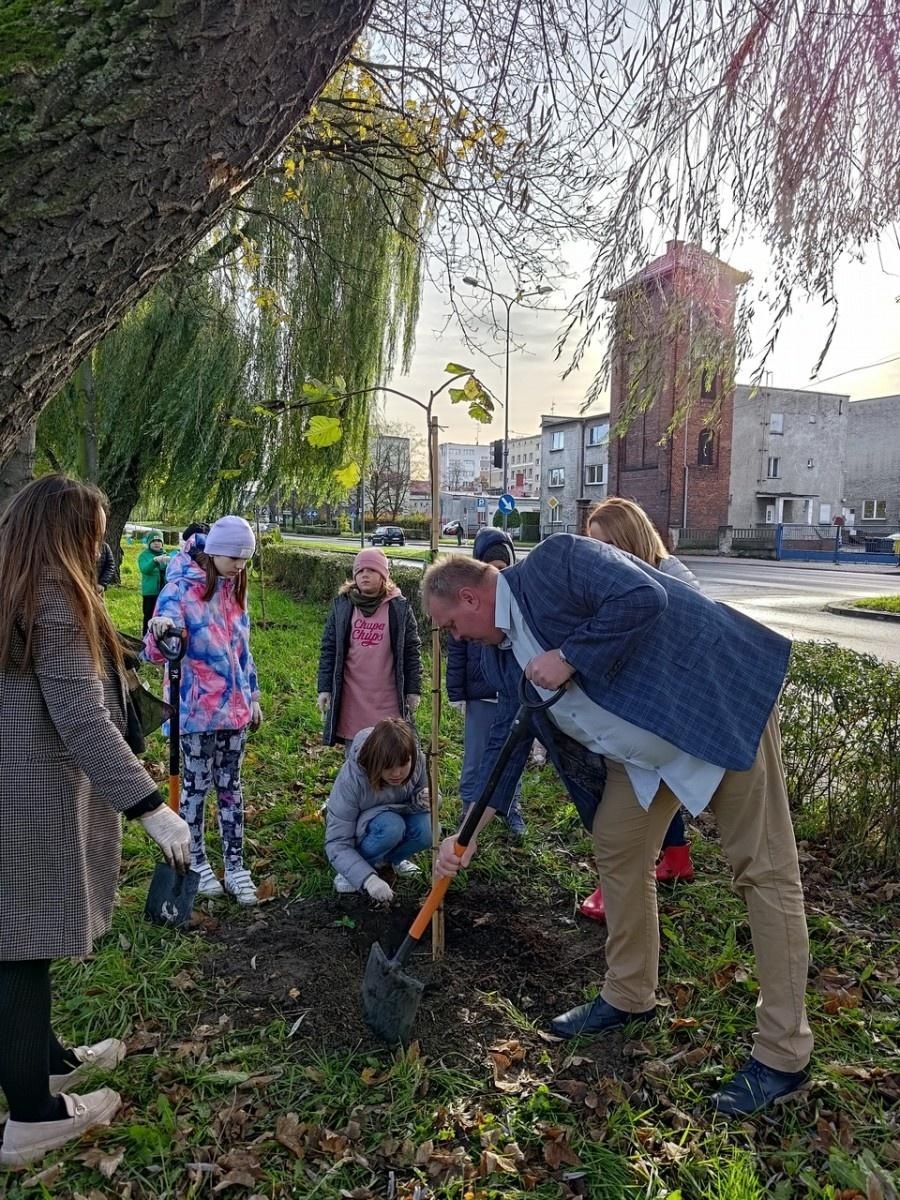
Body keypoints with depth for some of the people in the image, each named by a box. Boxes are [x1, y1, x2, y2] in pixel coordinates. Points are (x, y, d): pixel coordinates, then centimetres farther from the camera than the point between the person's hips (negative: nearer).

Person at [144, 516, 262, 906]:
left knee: (230, 785, 12)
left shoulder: (233, 589, 7)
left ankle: (235, 866, 20)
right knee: (196, 785, 8)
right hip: (197, 709, -6)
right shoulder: (181, 588, -13)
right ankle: (197, 863, 24)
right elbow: (156, 652, -20)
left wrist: (253, 695, 16)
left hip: (234, 706, 6)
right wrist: (159, 631, -43)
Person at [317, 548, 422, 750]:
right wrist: (324, 688, 1)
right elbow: (328, 649, 5)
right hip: (351, 698, 1)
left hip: (388, 700, -1)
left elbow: (412, 651, 2)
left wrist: (414, 690, 0)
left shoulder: (400, 608, 0)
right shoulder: (341, 606, 4)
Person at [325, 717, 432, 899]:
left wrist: (422, 801, -27)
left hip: (396, 817, 4)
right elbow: (337, 844, -30)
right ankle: (350, 872, -11)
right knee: (391, 826, -36)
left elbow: (422, 793, -2)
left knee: (427, 829, -28)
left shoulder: (418, 760, -24)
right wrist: (368, 878, -44)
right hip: (359, 834, -4)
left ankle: (389, 860, 1)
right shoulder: (351, 779, -34)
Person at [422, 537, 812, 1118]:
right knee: (617, 849, 12)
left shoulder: (554, 563, -20)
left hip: (723, 708, -9)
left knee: (764, 870, -1)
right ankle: (630, 997, 32)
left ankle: (784, 1054, 8)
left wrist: (569, 658, -24)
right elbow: (507, 740, 9)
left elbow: (643, 597, -31)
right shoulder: (502, 651, 6)